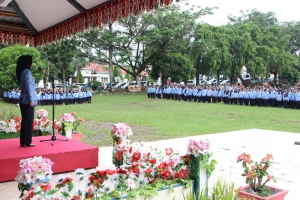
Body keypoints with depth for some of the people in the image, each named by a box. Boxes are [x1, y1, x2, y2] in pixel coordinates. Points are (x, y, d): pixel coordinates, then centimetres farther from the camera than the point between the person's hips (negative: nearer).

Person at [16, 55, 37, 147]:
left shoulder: (21, 72, 16)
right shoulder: (27, 72, -12)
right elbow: (29, 87, -17)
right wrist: (31, 100, -17)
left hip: (23, 100, 9)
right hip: (27, 101, -9)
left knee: (25, 121, 12)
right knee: (29, 121, -3)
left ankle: (23, 141, 16)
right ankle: (27, 142, 1)